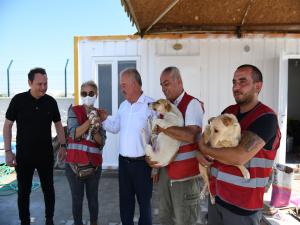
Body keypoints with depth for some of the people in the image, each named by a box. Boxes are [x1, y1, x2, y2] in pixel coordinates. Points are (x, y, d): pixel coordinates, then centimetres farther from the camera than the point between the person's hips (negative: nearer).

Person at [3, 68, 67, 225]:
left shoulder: (50, 101, -4)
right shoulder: (18, 100, -8)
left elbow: (58, 124, 7)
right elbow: (7, 125, -3)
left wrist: (62, 145, 3)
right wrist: (8, 151, -8)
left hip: (46, 154, 2)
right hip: (23, 155, -1)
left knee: (48, 189, 12)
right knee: (23, 191, 11)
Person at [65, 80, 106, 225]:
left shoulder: (100, 114, 5)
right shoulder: (74, 111, -2)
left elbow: (102, 142, 2)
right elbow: (74, 134, -15)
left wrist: (95, 131, -17)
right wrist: (90, 121, -26)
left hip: (94, 163, 2)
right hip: (74, 162, -2)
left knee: (93, 196, 12)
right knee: (77, 197, 7)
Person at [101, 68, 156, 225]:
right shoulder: (123, 105, 8)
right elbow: (115, 127, 18)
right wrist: (104, 118, 0)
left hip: (142, 163, -6)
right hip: (123, 161, 6)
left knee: (144, 200, 13)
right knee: (125, 199, 21)